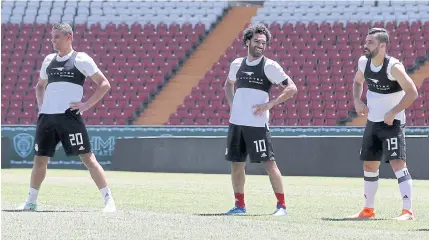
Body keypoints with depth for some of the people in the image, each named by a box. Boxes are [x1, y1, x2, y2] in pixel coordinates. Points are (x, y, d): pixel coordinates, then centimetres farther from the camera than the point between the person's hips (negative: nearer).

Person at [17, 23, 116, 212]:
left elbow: (104, 84, 0)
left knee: (87, 157, -8)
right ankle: (31, 202, 21)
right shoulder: (49, 60, 17)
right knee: (39, 160, 8)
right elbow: (40, 86, 34)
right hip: (46, 117, 5)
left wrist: (86, 105, -8)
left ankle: (109, 200, -5)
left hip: (69, 116, -5)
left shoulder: (81, 60, 0)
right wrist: (41, 105, 16)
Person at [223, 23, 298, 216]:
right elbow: (228, 84, 31)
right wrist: (232, 104, 14)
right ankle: (240, 205, 18)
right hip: (236, 122, 6)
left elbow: (291, 88, -7)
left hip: (257, 124, -5)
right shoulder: (237, 64, 11)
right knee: (236, 163, 8)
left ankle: (281, 205, -3)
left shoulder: (269, 66, -5)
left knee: (269, 162, -7)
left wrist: (270, 104, -13)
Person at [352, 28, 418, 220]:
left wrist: (392, 113, -21)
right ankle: (368, 210, 26)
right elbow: (357, 82, 21)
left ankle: (407, 211, -19)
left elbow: (412, 92, -22)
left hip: (392, 123, -8)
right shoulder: (363, 62, 0)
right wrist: (357, 101, 3)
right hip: (373, 123, 8)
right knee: (369, 165, 14)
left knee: (398, 163, -17)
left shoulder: (393, 67, -21)